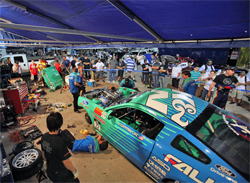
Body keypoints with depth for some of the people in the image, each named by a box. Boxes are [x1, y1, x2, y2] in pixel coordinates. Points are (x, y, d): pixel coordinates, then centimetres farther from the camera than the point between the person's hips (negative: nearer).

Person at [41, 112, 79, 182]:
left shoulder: (44, 137, -12)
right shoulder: (59, 142, -36)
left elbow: (43, 154, 4)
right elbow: (66, 162, -27)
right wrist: (74, 171, -11)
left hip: (50, 172, 7)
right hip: (62, 175, -7)